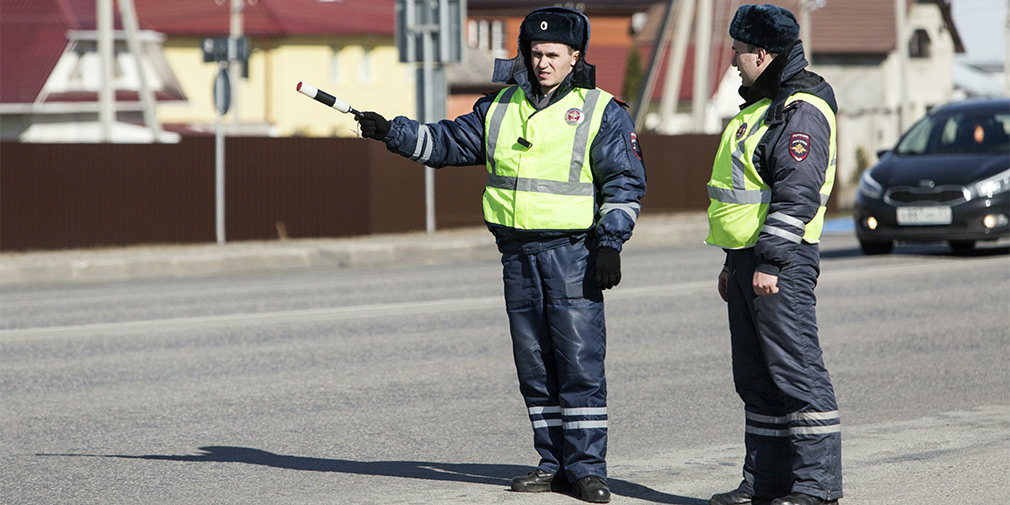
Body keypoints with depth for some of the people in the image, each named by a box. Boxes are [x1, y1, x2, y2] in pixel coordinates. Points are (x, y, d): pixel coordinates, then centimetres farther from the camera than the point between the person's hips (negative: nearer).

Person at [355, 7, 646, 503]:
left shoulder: (601, 113, -1)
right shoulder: (500, 108, 12)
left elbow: (624, 182, -3)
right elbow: (449, 142, 15)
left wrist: (609, 244, -10)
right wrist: (392, 132, 2)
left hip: (573, 254, -5)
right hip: (518, 254, 5)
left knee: (580, 361, -9)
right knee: (534, 363, 7)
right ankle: (553, 462, 14)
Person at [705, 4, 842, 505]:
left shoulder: (802, 111, -14)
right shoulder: (762, 107, 20)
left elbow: (797, 194, -21)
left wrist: (770, 261, -24)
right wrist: (733, 262, 24)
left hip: (781, 263, -11)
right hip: (750, 258, 11)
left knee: (796, 371, -9)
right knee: (755, 378, 12)